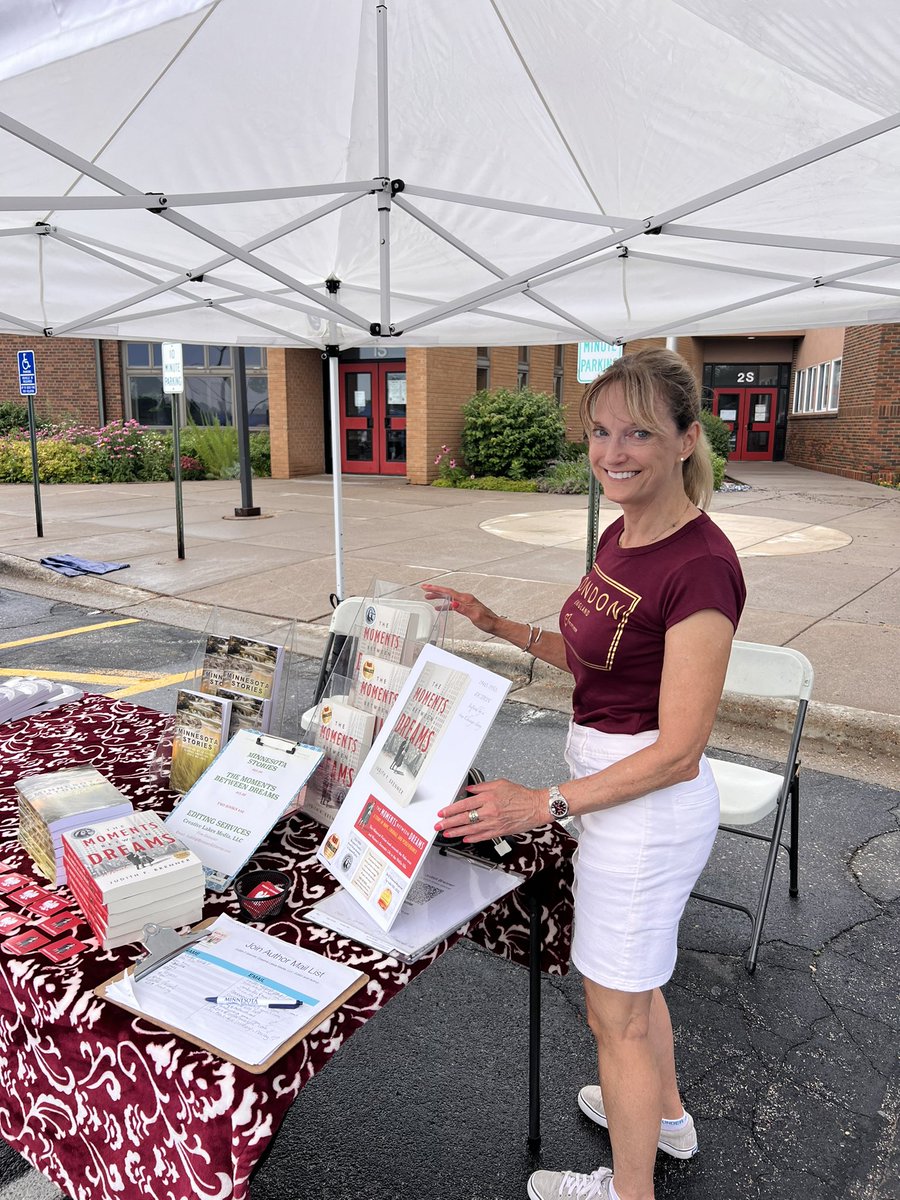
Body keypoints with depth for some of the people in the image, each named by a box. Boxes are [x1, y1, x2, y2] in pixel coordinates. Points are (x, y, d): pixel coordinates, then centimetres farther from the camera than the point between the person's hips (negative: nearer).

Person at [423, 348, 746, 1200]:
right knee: (634, 978, 30)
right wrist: (501, 628, 4)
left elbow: (678, 750, -24)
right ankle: (665, 1115, 57)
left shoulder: (700, 567, -26)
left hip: (650, 805, -9)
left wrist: (546, 804, -26)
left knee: (615, 1012, 13)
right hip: (612, 788, 9)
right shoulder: (621, 536, 2)